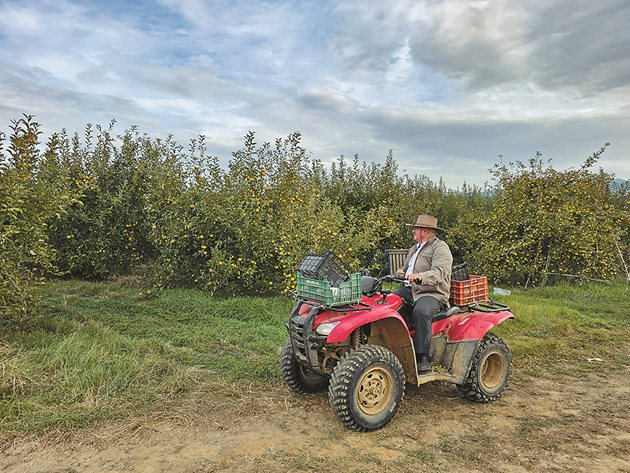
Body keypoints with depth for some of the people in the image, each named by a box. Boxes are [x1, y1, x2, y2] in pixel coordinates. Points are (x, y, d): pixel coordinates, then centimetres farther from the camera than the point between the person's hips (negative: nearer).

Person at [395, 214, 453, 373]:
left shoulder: (440, 247, -6)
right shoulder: (415, 248, 22)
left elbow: (440, 273, -22)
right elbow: (407, 268, 35)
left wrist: (419, 277, -40)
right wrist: (403, 272, 10)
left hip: (432, 293, -8)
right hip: (409, 289, 8)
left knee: (421, 312, -37)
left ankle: (423, 357, -27)